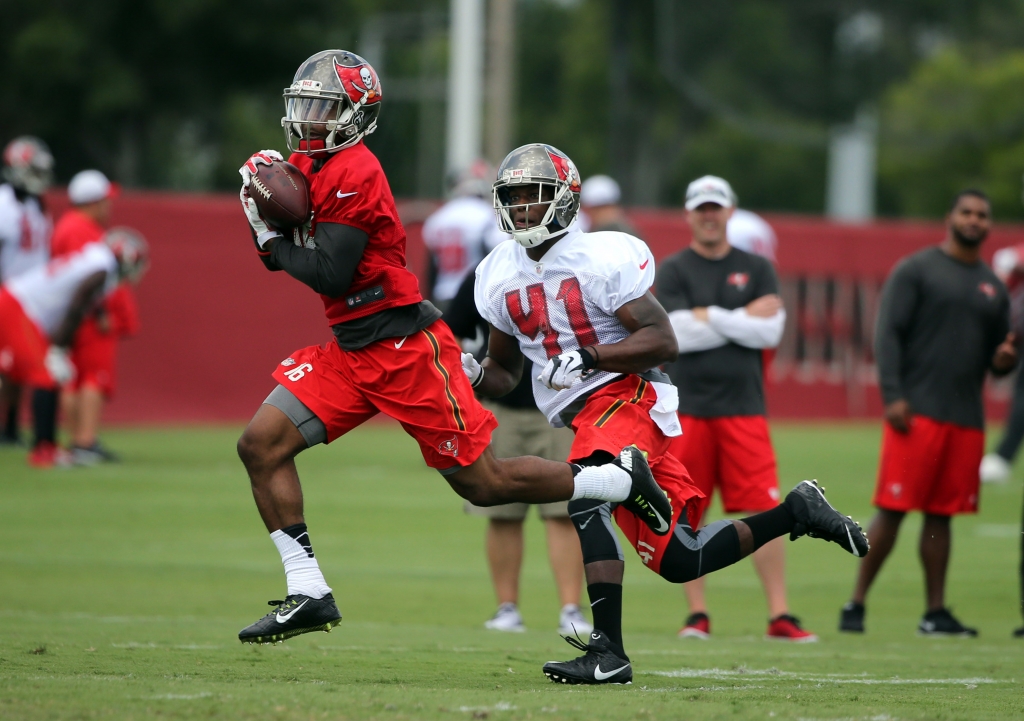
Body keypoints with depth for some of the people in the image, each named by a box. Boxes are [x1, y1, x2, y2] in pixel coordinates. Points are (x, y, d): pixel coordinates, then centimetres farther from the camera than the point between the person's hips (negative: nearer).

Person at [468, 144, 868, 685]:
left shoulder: (603, 258, -12)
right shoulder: (500, 277, 8)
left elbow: (663, 343, -16)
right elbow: (505, 373, 18)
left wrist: (587, 358, -27)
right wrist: (473, 378, -5)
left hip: (626, 396, -7)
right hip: (583, 416, 7)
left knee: (584, 499, -32)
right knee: (678, 560, 6)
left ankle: (608, 652, -33)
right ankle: (794, 513, 24)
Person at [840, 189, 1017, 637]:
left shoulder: (993, 287, 18)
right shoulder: (917, 270, 1)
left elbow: (998, 356, 25)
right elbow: (887, 334, -6)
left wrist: (1003, 360, 0)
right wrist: (893, 395, -15)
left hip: (966, 417, 5)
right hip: (916, 412, -5)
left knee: (942, 515, 7)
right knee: (893, 510, -8)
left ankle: (935, 613, 9)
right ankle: (856, 604, -1)